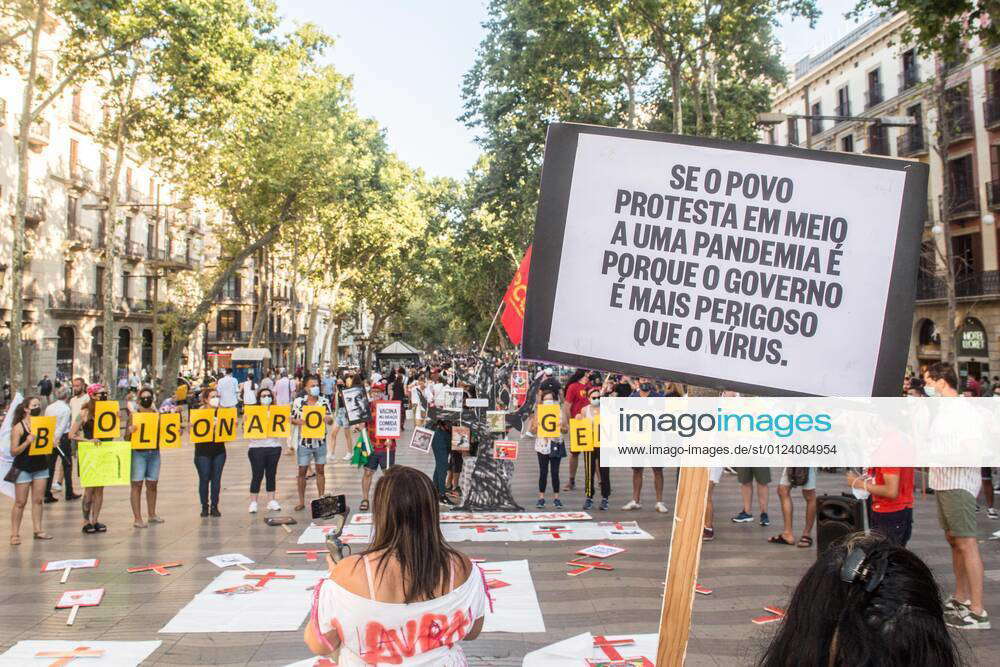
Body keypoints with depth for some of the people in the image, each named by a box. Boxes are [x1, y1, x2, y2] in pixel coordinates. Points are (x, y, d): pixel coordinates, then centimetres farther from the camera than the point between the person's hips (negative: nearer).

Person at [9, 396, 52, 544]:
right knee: (20, 502, 1)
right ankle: (15, 534, 8)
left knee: (38, 500, 8)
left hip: (41, 466, 4)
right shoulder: (18, 427, -9)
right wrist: (27, 442, -25)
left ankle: (37, 530, 14)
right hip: (23, 468, -4)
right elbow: (13, 452, -11)